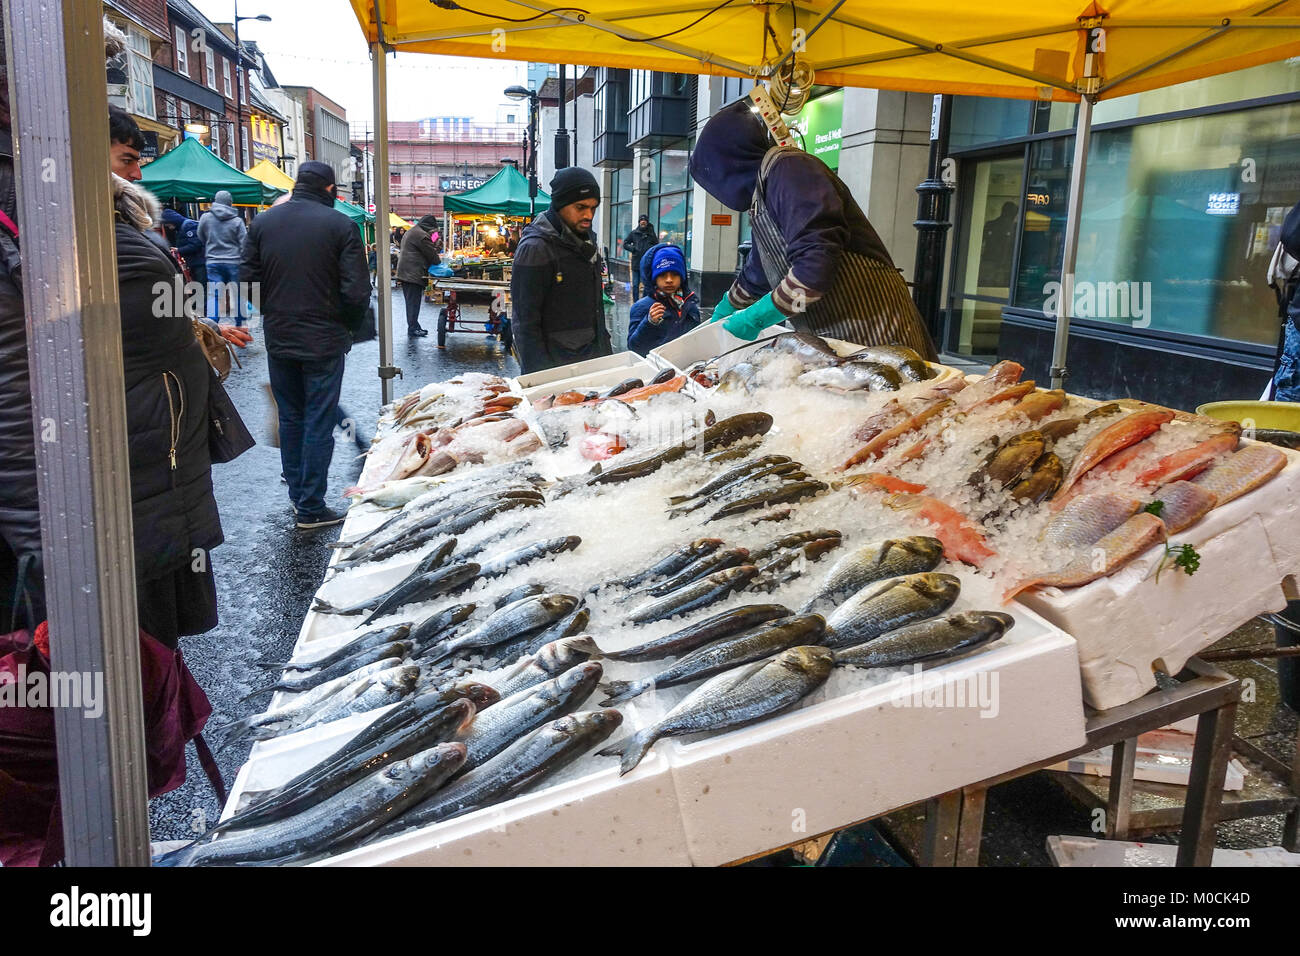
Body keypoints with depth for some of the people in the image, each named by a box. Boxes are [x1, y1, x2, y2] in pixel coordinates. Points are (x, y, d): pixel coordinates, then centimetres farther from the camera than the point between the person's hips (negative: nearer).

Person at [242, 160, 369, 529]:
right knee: (319, 423, 4)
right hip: (324, 341, -4)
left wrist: (272, 315, 17)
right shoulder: (341, 225, -11)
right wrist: (347, 326, 4)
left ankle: (297, 494, 27)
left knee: (290, 418, 18)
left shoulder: (263, 222, 1)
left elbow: (248, 280, 2)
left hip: (278, 340, 4)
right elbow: (357, 292, -14)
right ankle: (311, 508, 8)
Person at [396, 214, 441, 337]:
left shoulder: (410, 232, 20)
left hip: (405, 272, 10)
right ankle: (413, 328, -2)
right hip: (414, 273, -10)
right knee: (414, 302, -5)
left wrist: (436, 258, 20)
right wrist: (438, 261, 9)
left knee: (411, 301, 13)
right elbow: (431, 254, -11)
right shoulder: (422, 235, -15)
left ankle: (414, 326, 19)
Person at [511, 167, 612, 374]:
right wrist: (538, 375, -20)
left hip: (593, 356, 8)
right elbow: (526, 321, -17)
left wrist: (604, 346, 18)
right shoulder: (535, 248, -16)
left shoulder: (586, 237, 10)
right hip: (555, 363, -8)